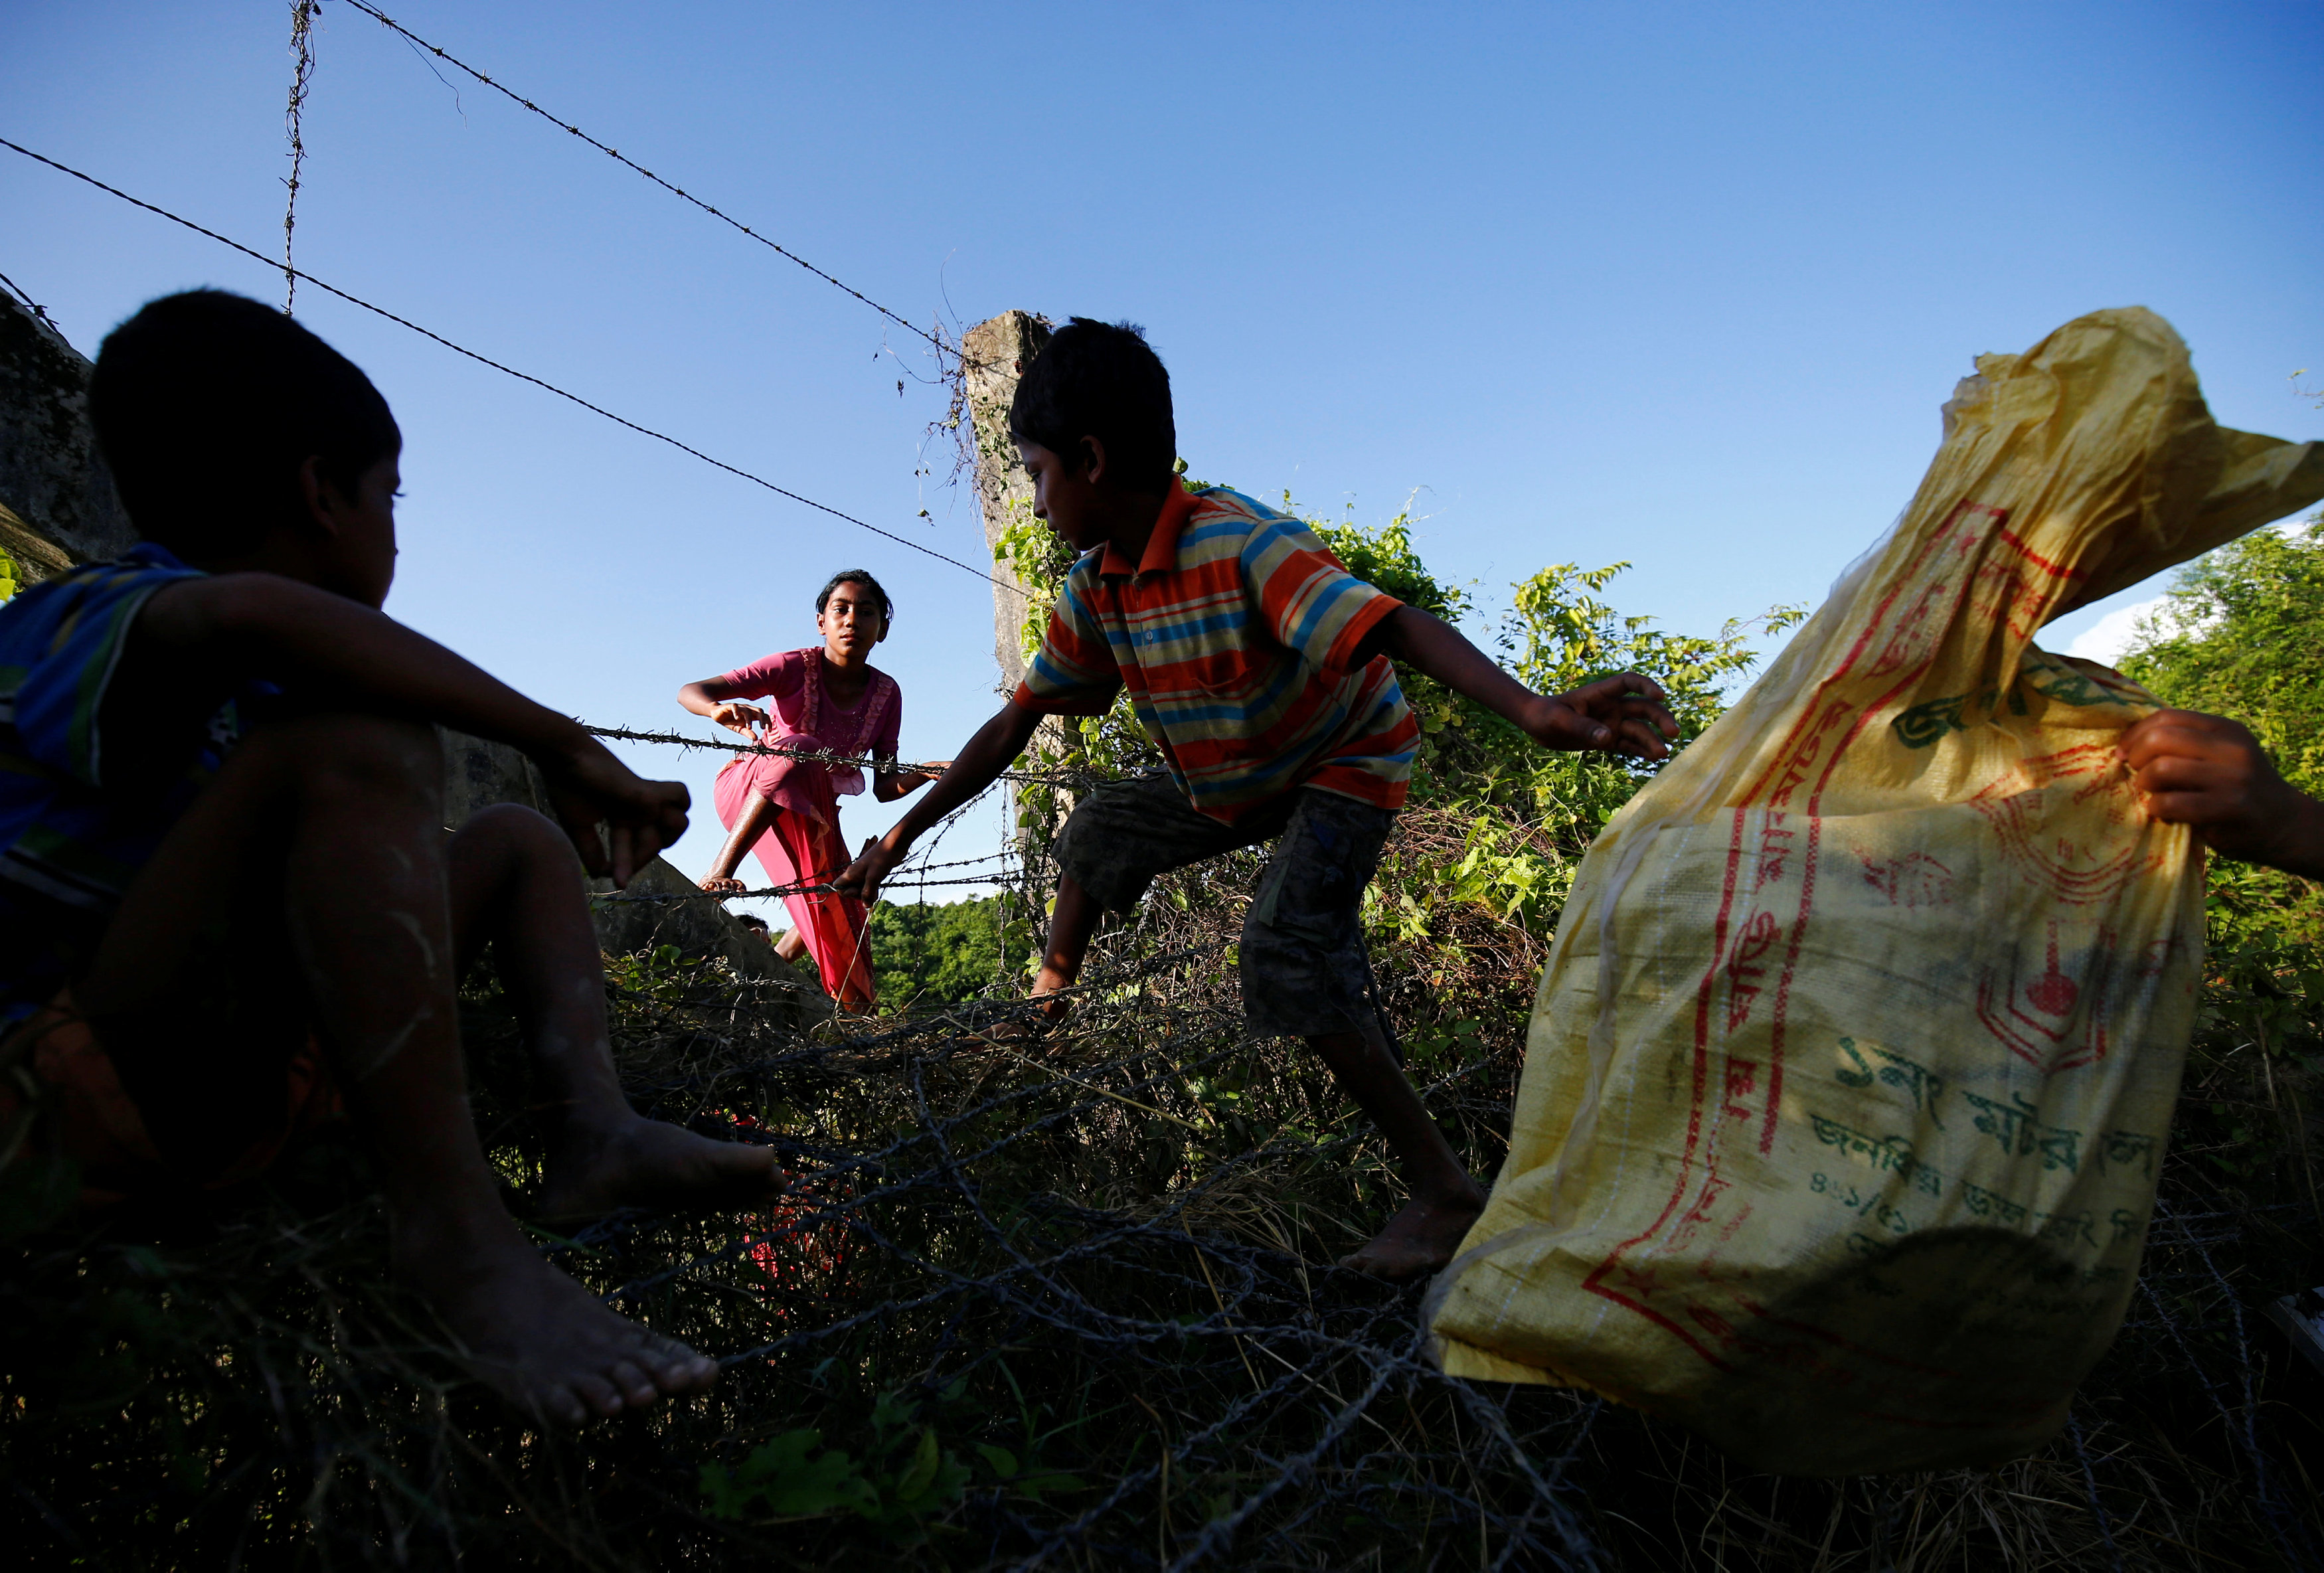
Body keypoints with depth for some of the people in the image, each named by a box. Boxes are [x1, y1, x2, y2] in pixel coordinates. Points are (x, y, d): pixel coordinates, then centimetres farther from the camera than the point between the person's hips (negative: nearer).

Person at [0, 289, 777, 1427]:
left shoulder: (256, 692, 16)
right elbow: (245, 609, -36)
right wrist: (561, 744, -32)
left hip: (251, 1071, 9)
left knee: (516, 841, 10)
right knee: (358, 743, -29)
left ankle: (593, 1127, -17)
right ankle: (453, 1233, -33)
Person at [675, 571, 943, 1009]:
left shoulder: (886, 694, -9)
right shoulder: (795, 668, -22)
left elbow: (885, 787, -8)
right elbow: (689, 691, -27)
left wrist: (926, 774, -29)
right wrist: (719, 709, -50)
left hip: (813, 809, 6)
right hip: (747, 788, -5)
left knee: (839, 905, 0)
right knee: (800, 749, -36)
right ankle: (721, 870, -39)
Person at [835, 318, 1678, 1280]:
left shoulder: (1243, 547, -33)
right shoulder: (1094, 592, -8)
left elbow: (1397, 627, -45)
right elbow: (1013, 724, -2)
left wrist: (1537, 713, -62)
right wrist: (901, 836, 0)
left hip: (1344, 761, -8)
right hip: (1230, 779, 8)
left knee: (1285, 950, -25)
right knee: (1100, 830, 11)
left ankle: (1442, 1190, -16)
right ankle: (1049, 1002, 31)